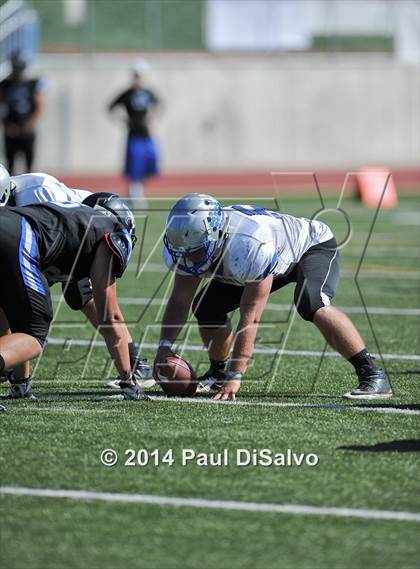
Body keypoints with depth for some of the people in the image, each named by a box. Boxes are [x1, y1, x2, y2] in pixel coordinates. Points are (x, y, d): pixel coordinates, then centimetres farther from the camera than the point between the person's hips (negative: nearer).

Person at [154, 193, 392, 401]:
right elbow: (180, 300, -13)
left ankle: (372, 375, -32)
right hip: (278, 262, 8)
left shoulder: (250, 247, -43)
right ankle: (218, 372, 22)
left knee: (312, 305, -36)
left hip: (314, 245, -8)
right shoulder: (190, 242, -22)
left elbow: (250, 318, -39)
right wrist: (165, 347, -28)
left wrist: (236, 376, -37)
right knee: (207, 307, -3)